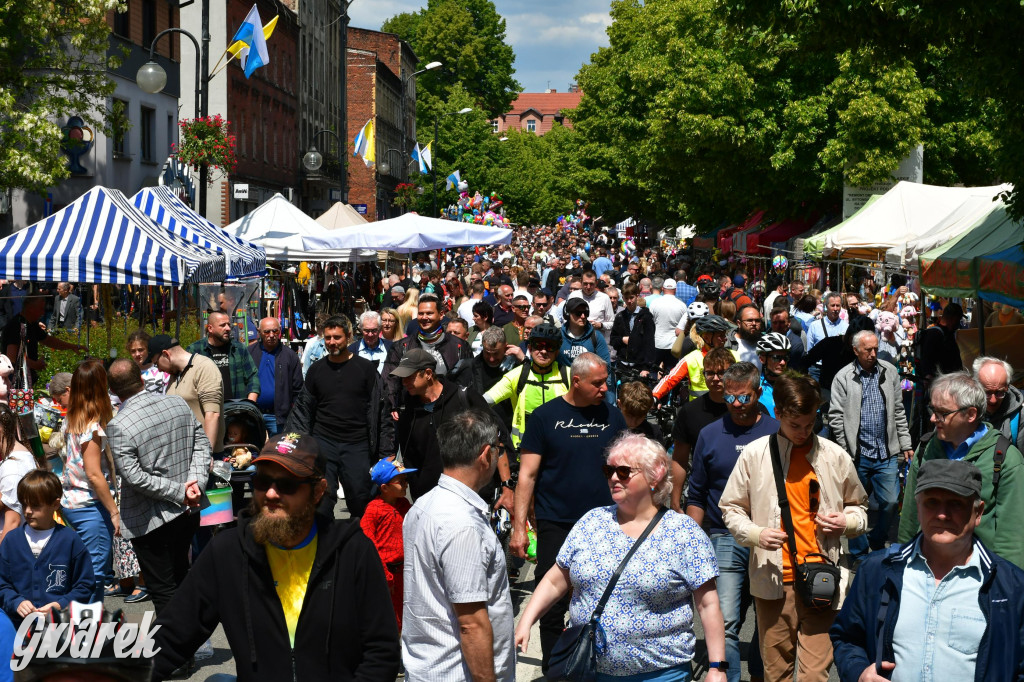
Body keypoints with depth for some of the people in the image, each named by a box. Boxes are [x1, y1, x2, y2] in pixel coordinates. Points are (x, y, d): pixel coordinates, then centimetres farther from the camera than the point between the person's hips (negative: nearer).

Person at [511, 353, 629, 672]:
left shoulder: (612, 416, 6)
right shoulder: (546, 416, -3)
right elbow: (527, 474, -3)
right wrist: (519, 525, -9)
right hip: (556, 526, -2)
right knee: (552, 609, 2)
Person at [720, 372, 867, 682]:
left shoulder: (836, 457, 5)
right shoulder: (754, 454, 2)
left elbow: (859, 507, 19)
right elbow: (730, 508, 9)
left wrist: (847, 522, -4)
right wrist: (755, 533, -10)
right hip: (773, 580, 0)